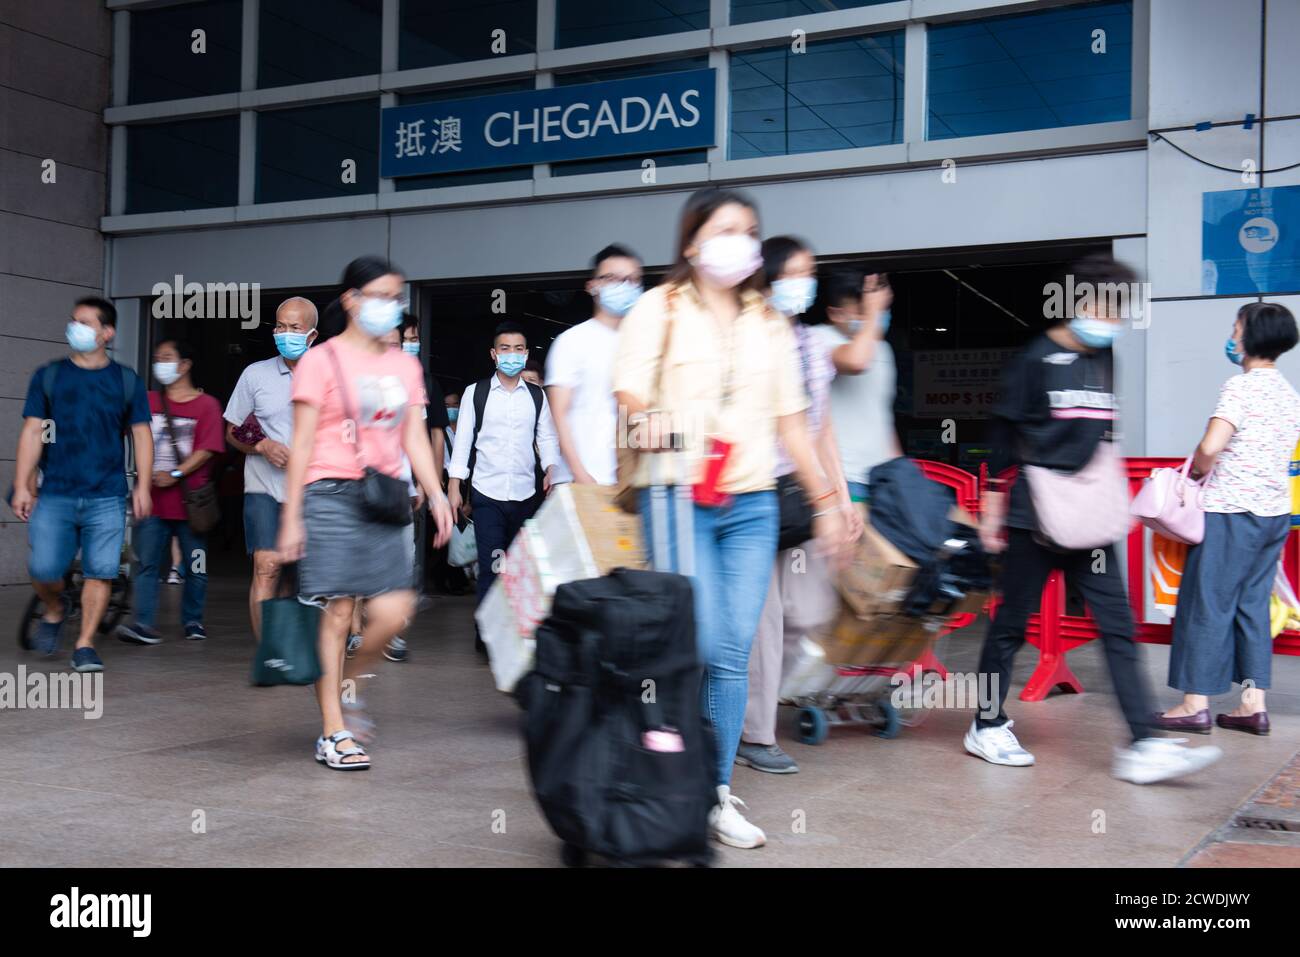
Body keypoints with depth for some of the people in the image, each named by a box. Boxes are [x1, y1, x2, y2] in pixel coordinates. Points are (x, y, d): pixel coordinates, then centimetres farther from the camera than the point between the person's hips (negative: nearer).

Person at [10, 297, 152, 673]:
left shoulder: (126, 381, 8)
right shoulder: (48, 376, 8)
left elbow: (141, 435, 7)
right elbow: (32, 433, 5)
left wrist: (142, 486, -4)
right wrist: (21, 486, -2)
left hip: (107, 497, 0)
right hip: (55, 494, 0)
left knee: (101, 571, -7)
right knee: (43, 569, -7)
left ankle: (85, 645, 5)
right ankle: (54, 611, 26)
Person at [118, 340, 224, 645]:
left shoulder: (206, 405, 1)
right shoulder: (149, 401, 13)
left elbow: (206, 450, -8)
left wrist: (175, 474, -17)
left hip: (189, 501, -2)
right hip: (153, 501, 3)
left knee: (196, 568, 6)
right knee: (147, 564, -5)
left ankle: (192, 621, 20)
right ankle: (144, 625, -7)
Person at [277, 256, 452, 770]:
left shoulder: (405, 366, 15)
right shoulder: (322, 360, 0)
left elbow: (414, 438, 14)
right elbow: (302, 444, -1)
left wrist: (436, 494, 1)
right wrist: (291, 516, -5)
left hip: (384, 498, 5)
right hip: (332, 495, -5)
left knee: (394, 610, -5)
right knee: (338, 613, -4)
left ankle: (346, 687, 22)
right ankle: (333, 733, 5)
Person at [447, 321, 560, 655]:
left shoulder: (537, 396, 10)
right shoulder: (476, 393, 4)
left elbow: (547, 438, 9)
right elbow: (463, 440, 3)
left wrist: (550, 470, -10)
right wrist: (454, 487, -2)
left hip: (526, 494, 2)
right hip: (487, 493, -2)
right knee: (491, 566, -6)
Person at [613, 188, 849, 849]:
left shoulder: (769, 324, 19)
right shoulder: (660, 309, 5)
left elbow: (790, 419, 20)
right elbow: (629, 390, -7)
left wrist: (825, 499, 18)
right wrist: (648, 417, -30)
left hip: (752, 503, 4)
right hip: (678, 497, -4)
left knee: (735, 653, 1)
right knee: (705, 645, -11)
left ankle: (717, 795, 11)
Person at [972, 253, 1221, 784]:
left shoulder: (1104, 361, 12)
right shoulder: (1036, 359, -7)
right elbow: (1004, 437, -6)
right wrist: (992, 507, -7)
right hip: (1035, 516, -6)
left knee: (1117, 625, -2)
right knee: (1012, 621, 4)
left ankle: (1143, 745, -3)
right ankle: (987, 726, 19)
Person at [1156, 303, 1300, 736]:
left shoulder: (1241, 386, -13)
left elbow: (1211, 446, -25)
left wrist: (1194, 472, -5)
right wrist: (1209, 472, 19)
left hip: (1230, 510, -8)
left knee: (1208, 602, -2)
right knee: (1253, 603, 12)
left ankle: (1196, 703, 2)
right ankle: (1254, 703, 12)